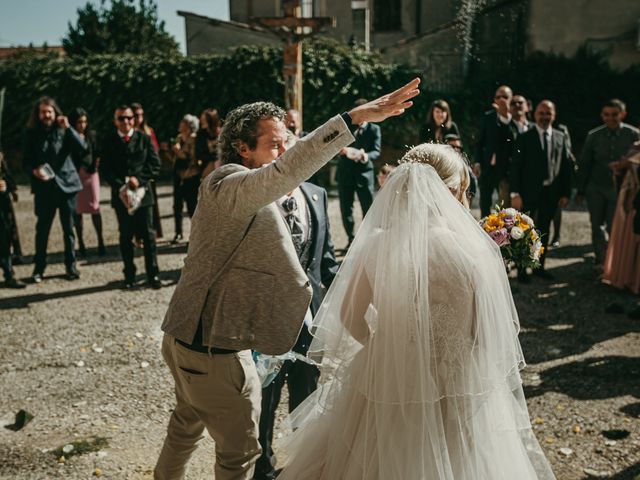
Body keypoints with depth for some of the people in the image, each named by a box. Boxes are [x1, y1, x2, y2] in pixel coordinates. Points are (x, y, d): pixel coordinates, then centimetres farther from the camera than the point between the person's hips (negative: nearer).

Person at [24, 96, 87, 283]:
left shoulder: (63, 130, 0)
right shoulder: (32, 133, 4)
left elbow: (82, 149, -13)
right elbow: (27, 161, 6)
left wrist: (68, 128, -20)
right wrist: (34, 171, -15)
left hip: (66, 183, 0)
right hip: (44, 187, 1)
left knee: (69, 228, 6)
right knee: (42, 228, 3)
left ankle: (71, 266, 17)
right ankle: (39, 268, 15)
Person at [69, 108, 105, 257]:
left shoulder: (91, 135, 4)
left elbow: (96, 154, 4)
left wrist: (93, 167, -4)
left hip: (90, 173, 1)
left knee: (95, 208, -3)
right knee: (78, 210, 5)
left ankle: (100, 241, 2)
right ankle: (80, 243, 13)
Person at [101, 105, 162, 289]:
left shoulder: (144, 138, 5)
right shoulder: (109, 142, 5)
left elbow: (155, 164, 1)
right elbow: (106, 169, 1)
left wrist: (139, 179, -12)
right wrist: (120, 186, -13)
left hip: (142, 192, 0)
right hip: (121, 195, 1)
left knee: (148, 235, 1)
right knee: (125, 237, 7)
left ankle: (153, 274, 7)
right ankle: (129, 275, 15)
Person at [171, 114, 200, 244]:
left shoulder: (194, 140, -11)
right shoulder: (179, 138, 11)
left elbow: (193, 159, -18)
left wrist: (180, 152, -22)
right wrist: (169, 151, 6)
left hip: (191, 177, -7)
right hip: (178, 175, 7)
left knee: (191, 206, -3)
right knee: (177, 205, 9)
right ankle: (178, 233, 20)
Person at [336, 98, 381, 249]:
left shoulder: (374, 129, 2)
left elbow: (376, 151, -7)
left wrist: (366, 156, -29)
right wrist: (343, 150, -20)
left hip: (364, 173, -2)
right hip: (345, 173, 3)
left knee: (368, 208, -2)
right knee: (346, 208, 7)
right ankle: (351, 239, 19)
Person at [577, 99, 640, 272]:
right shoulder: (594, 136, -2)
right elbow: (584, 164, 3)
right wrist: (580, 191, 3)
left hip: (620, 189, -2)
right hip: (596, 188, 2)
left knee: (613, 227, -1)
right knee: (597, 226, 6)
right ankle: (601, 261, 19)